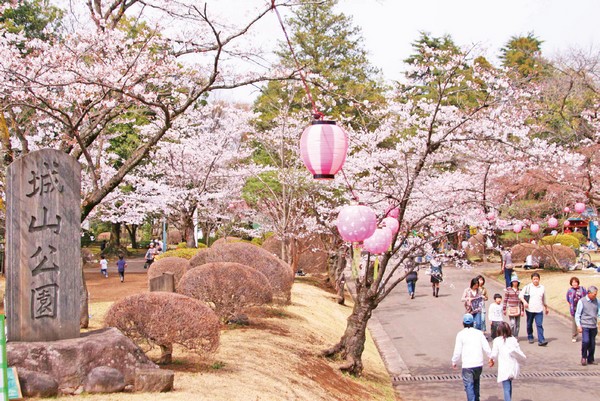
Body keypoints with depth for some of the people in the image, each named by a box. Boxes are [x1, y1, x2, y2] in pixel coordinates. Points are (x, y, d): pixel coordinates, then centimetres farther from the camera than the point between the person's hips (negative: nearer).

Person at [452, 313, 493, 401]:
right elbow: (486, 348, 4)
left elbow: (457, 351, -5)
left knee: (469, 385, -2)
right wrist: (491, 358, 18)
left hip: (467, 365, -4)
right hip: (479, 364, 4)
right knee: (476, 383, 24)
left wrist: (454, 362, 10)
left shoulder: (461, 334, -5)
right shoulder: (479, 333, 4)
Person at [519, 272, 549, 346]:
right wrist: (524, 301, -17)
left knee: (539, 325, -10)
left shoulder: (542, 288, 8)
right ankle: (530, 338, 29)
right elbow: (520, 295, 0)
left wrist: (546, 308, 26)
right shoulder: (527, 287, 0)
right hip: (529, 309, 0)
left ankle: (541, 340, -15)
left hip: (539, 310, 0)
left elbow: (544, 299, 21)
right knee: (529, 325, 11)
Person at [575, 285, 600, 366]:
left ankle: (590, 359, 20)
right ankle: (584, 357, 1)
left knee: (592, 344, 7)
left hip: (593, 326, 4)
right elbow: (577, 314, -2)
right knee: (585, 341, -18)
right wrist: (578, 326, -8)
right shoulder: (582, 302, -5)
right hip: (585, 326, -4)